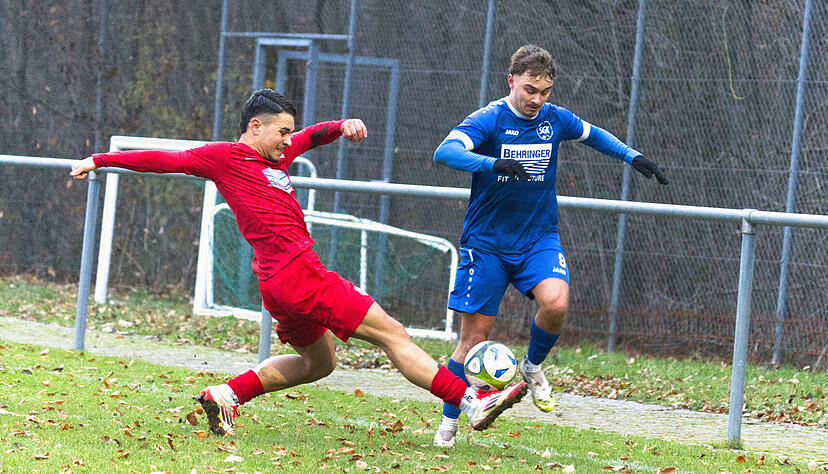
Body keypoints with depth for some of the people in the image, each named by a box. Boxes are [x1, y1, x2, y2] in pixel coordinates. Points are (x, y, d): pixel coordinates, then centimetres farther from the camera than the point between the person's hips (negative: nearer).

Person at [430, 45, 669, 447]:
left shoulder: (555, 119, 0)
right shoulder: (489, 120, -14)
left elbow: (593, 134, 23)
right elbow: (445, 152, -31)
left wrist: (633, 157, 12)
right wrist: (495, 163, -45)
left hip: (539, 239, 3)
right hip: (487, 243, -3)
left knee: (555, 302, -26)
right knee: (474, 335, -2)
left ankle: (532, 366, 4)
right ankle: (449, 421, 15)